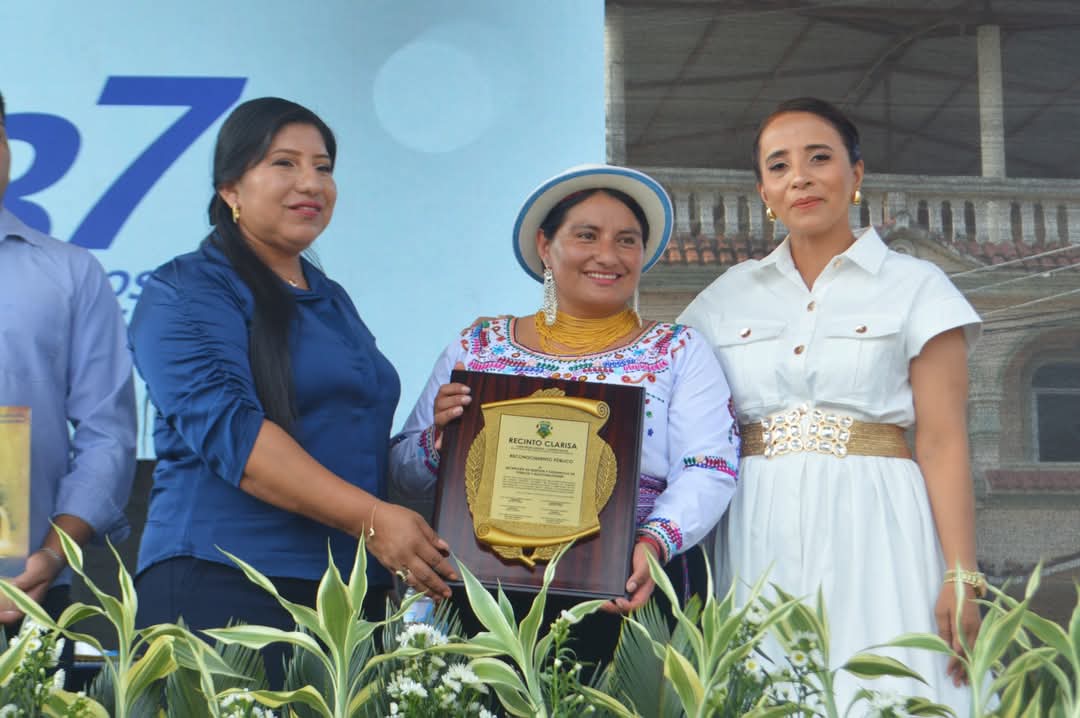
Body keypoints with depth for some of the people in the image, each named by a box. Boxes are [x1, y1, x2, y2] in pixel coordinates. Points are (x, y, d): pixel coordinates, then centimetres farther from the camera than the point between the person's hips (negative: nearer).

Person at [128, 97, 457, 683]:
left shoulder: (332, 300, 20)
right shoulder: (186, 293, -3)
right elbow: (228, 427, -18)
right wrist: (369, 518, -24)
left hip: (353, 590, 7)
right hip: (222, 587, -7)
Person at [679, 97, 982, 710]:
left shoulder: (915, 286, 5)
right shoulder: (729, 297, 15)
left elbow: (943, 443, -3)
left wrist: (962, 577, -11)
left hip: (869, 528, -3)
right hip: (756, 539, 3)